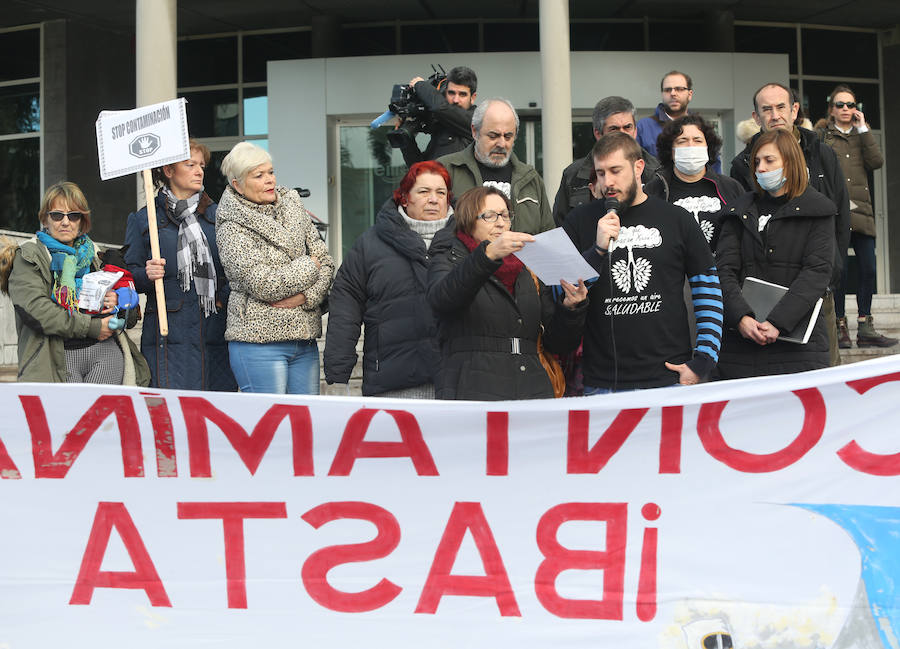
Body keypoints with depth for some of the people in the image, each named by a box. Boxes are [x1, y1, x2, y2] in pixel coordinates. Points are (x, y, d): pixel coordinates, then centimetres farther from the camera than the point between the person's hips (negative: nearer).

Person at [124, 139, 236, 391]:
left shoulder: (217, 215, 14)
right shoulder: (142, 219, 8)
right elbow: (130, 277, 8)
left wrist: (224, 298, 0)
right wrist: (147, 276, -12)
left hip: (215, 330, 2)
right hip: (169, 331, -2)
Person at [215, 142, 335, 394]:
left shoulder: (293, 207, 10)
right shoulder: (232, 228, -7)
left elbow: (326, 262, 7)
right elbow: (263, 284, -17)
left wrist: (306, 296, -11)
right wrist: (308, 268, -5)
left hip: (305, 339, 6)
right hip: (258, 342, -6)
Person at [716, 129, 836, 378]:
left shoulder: (817, 212, 5)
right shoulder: (741, 212, 13)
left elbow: (817, 272, -6)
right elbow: (724, 270, 3)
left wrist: (777, 322, -18)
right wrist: (740, 317, -15)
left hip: (798, 341, -2)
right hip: (741, 339, 2)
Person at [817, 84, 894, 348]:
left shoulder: (862, 134, 19)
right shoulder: (822, 136, 9)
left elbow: (876, 161, 1)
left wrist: (863, 128, 0)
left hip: (861, 209, 3)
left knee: (868, 268, -1)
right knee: (839, 269, -7)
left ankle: (865, 329, 6)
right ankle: (840, 327, 1)